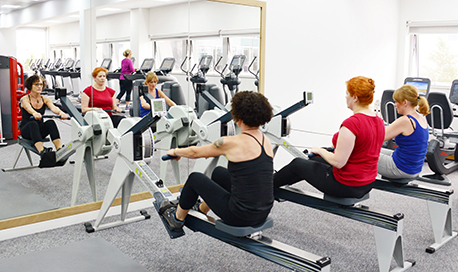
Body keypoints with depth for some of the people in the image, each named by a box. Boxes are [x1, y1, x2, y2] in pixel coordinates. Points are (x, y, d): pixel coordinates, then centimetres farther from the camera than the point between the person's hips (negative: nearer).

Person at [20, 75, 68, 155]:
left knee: (51, 122, -30)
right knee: (33, 123, -37)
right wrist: (34, 113, -56)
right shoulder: (25, 99, -6)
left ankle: (60, 150, -46)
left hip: (40, 130, 3)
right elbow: (29, 108, -31)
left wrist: (60, 112, -43)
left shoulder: (45, 99, 4)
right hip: (26, 130, -3)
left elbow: (53, 108, -19)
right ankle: (42, 151, -57)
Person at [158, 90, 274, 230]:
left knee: (195, 178, 14)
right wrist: (213, 150, 38)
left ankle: (177, 219, 37)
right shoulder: (267, 142, 3)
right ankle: (202, 209, 53)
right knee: (218, 172, 28)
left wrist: (175, 151, 20)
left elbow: (195, 152, 0)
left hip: (242, 217, -7)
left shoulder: (232, 143, -17)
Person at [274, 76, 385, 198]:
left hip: (346, 186, -8)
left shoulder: (351, 123, -28)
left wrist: (320, 151, -9)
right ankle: (278, 181, 49)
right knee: (313, 161, 29)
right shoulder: (379, 121, 1)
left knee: (297, 164, 14)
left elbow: (338, 162, -27)